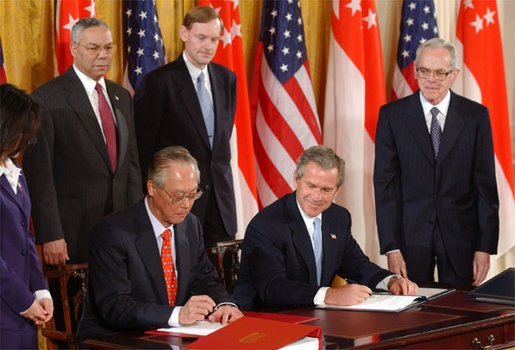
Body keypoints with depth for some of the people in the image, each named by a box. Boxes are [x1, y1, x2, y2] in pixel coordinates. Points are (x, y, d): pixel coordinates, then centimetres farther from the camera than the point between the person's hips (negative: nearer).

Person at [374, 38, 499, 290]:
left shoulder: (475, 115, 1)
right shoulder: (392, 115, 0)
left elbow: (485, 184, 2)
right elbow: (385, 183, -1)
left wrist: (486, 247, -3)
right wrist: (391, 247, -7)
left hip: (461, 235, 0)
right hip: (410, 235, 0)